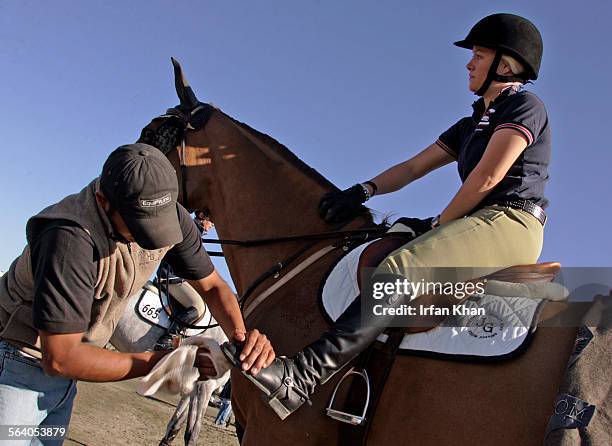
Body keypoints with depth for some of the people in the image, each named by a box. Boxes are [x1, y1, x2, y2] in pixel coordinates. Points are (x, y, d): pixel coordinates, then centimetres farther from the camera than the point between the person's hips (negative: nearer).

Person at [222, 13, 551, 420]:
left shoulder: (525, 106, 0)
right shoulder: (472, 124, 26)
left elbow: (486, 178, -12)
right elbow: (414, 167, 17)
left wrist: (439, 223, -5)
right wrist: (365, 190, 1)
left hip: (511, 223, -10)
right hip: (480, 227, 10)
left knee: (401, 267, -32)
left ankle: (304, 374, -45)